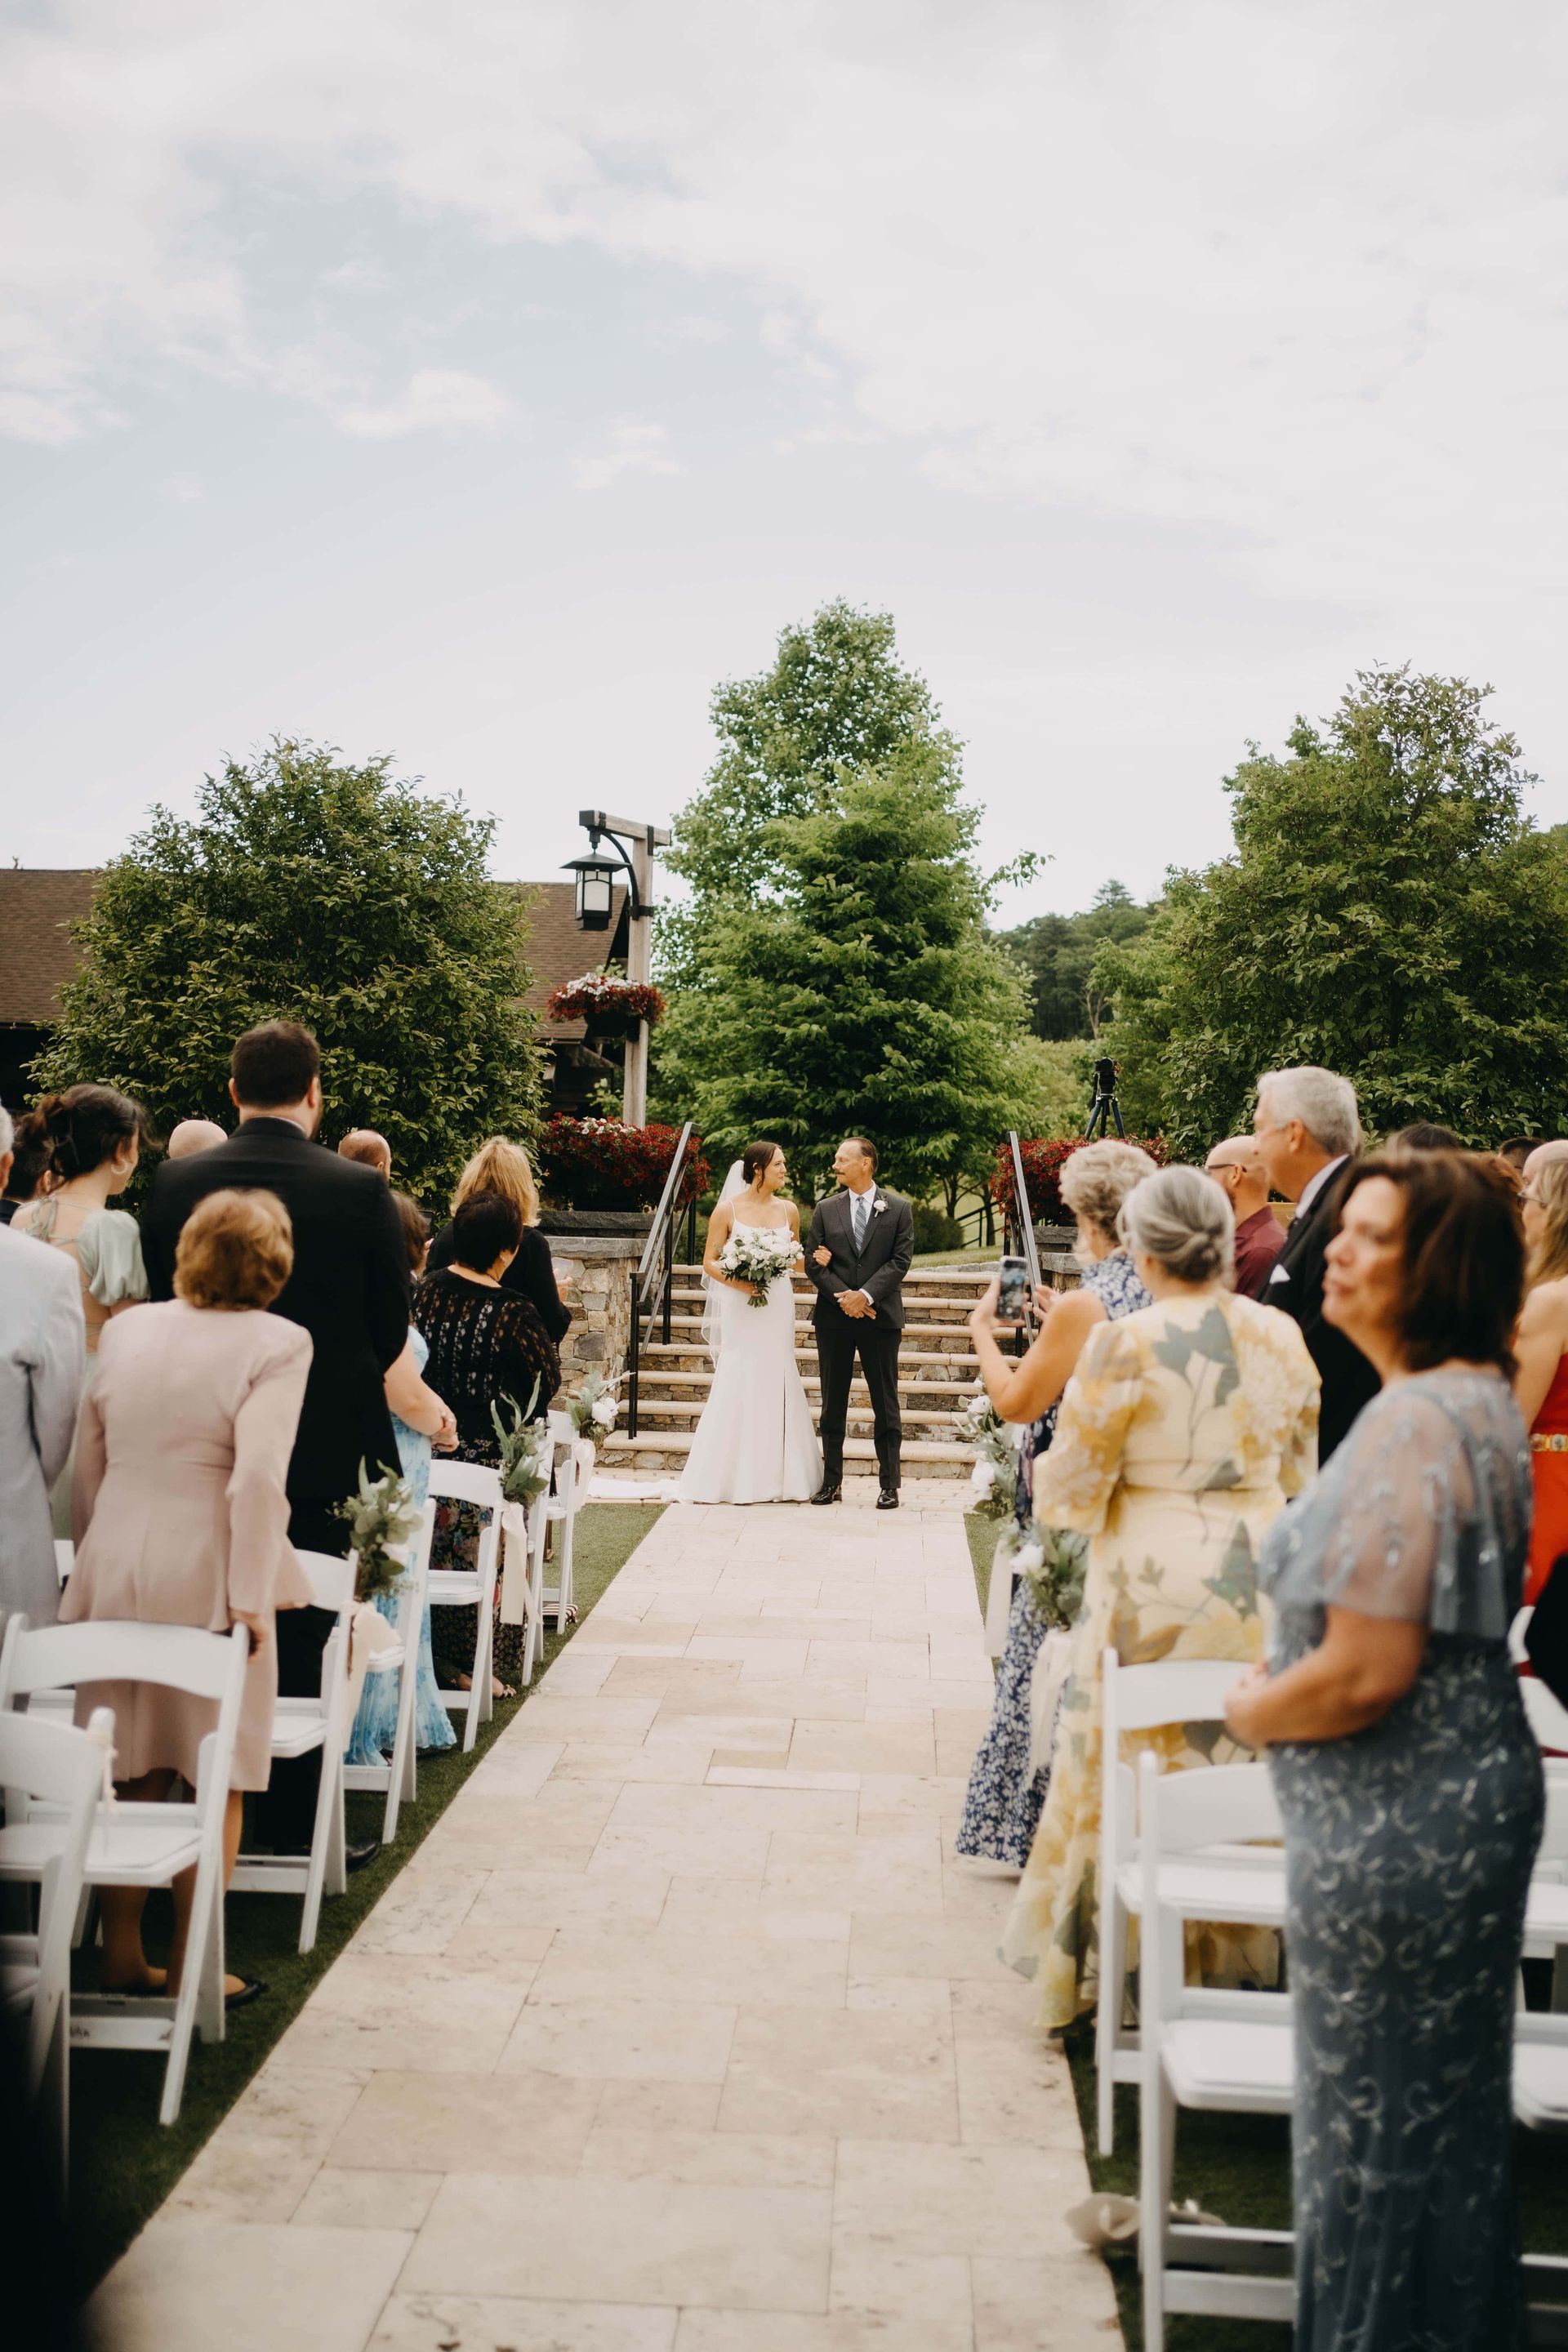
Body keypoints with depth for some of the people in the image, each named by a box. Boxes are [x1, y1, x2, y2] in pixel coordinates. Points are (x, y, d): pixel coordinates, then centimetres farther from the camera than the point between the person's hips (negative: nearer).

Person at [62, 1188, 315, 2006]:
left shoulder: (125, 1330, 6)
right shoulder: (276, 1342, -11)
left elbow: (85, 1467, 11)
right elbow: (258, 1478, -20)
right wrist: (251, 1598, -15)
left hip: (116, 1572, 5)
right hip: (207, 1577, -5)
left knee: (131, 1777, 16)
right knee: (216, 1782, 9)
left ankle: (121, 1955, 26)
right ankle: (191, 1967, 17)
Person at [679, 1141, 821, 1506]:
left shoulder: (789, 1210, 8)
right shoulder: (728, 1210, -2)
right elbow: (710, 1261, -2)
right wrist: (736, 1282, -18)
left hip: (778, 1307, 3)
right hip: (741, 1309, -3)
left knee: (777, 1385, 3)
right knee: (738, 1385, -4)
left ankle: (777, 1475, 10)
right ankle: (733, 1477, 3)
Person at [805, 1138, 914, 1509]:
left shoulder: (899, 1209, 1)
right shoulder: (826, 1209, 7)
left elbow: (900, 1260, -5)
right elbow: (813, 1262, 2)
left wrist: (866, 1295, -16)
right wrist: (843, 1297, -11)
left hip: (881, 1316, -2)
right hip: (834, 1317, 2)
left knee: (885, 1404, 2)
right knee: (833, 1404, 7)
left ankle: (889, 1485, 7)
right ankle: (831, 1482, 13)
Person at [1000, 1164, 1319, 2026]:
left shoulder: (1125, 1345, -15)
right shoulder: (1280, 1336, -1)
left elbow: (1072, 1490, -11)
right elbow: (1300, 1471, 11)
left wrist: (1046, 1475, 10)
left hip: (1152, 1580, -4)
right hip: (1259, 1575, 4)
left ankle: (1112, 1969, 21)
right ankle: (1242, 1952, 29)